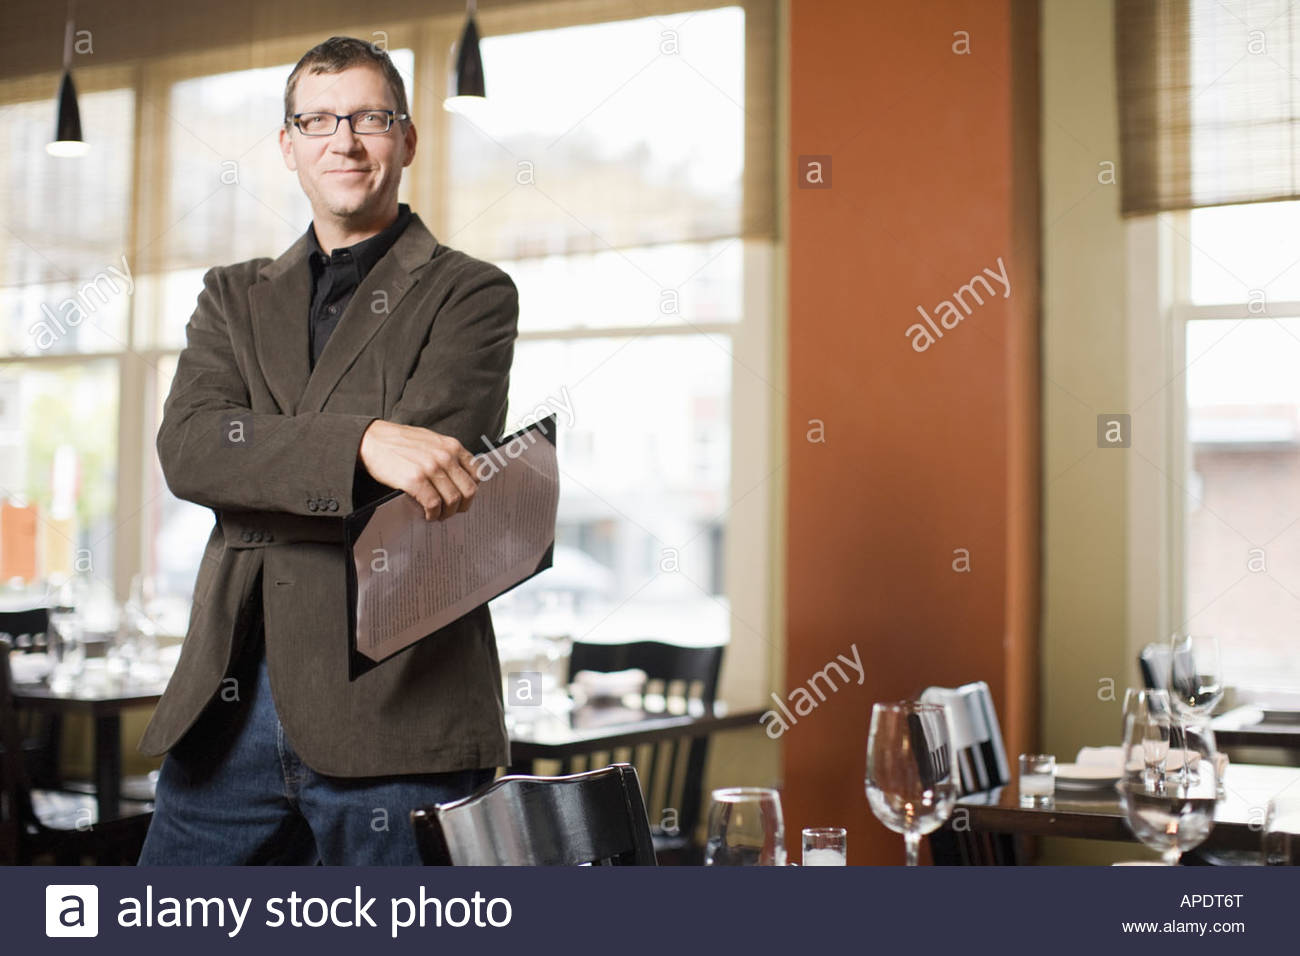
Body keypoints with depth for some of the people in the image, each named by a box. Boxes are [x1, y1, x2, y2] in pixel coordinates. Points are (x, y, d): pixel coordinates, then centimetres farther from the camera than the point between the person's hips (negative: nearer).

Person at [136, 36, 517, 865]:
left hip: (392, 709, -4)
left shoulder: (472, 295, 3)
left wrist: (253, 469, -4)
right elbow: (185, 449, -4)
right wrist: (360, 443, -21)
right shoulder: (235, 297, 16)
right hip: (228, 708, 4)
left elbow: (425, 460, -13)